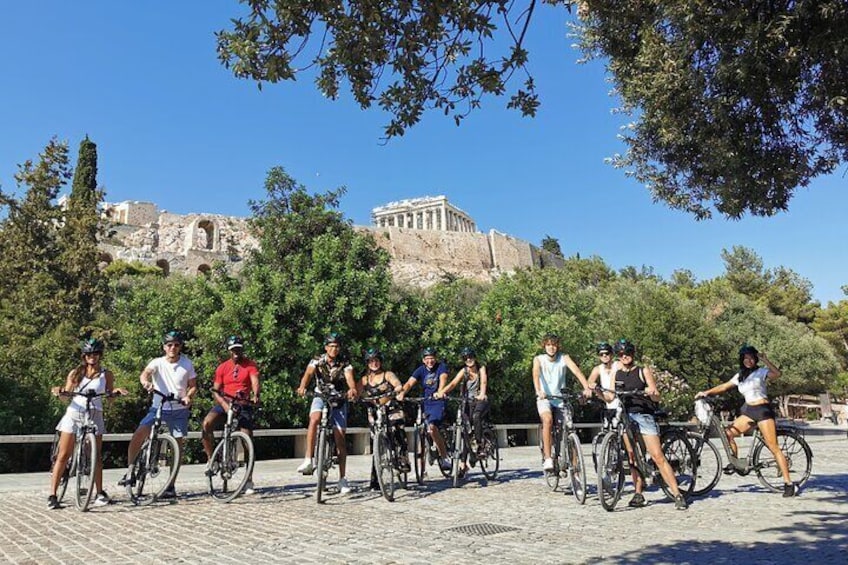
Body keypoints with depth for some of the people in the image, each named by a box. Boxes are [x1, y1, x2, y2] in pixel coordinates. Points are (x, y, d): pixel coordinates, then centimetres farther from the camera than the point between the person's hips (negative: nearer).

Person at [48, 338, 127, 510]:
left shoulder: (106, 374, 6)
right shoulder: (75, 373, 7)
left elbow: (109, 394, 9)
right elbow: (67, 393, 5)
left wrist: (117, 391, -12)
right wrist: (59, 390, -16)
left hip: (94, 416, 0)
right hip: (74, 413, 0)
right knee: (63, 456, -2)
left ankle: (100, 493, 12)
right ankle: (52, 495, 4)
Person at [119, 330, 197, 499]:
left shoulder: (187, 364, 0)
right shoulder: (157, 363, -3)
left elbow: (193, 386, 5)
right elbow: (144, 374, -22)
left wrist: (188, 397, -16)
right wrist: (145, 382, -45)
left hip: (179, 410, 1)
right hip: (158, 407, 0)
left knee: (178, 446, 2)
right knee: (138, 434, -19)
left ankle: (171, 485, 14)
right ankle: (130, 472, -1)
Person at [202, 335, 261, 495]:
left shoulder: (250, 365, -1)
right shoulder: (223, 367, 2)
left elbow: (255, 381, -17)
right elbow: (215, 390, -2)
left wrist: (255, 395, -40)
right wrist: (224, 404, -21)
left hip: (243, 404, -1)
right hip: (225, 402, 1)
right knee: (206, 423, -27)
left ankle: (249, 482, 6)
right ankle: (211, 458, -8)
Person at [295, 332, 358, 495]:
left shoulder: (344, 363, -9)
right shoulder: (317, 361, -9)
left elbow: (350, 378, -25)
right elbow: (308, 374, -26)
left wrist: (352, 389, -49)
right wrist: (302, 387, -47)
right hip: (321, 397, 0)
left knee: (340, 438, -4)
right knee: (314, 419, -34)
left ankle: (342, 479, 5)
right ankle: (308, 460, -32)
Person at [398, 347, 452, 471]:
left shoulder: (441, 366, -7)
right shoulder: (421, 370, 1)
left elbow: (443, 379, -26)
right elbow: (409, 383, -12)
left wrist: (439, 392, -47)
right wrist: (402, 393, -33)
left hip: (439, 402, -5)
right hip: (427, 403, 5)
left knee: (431, 427, -24)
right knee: (434, 430, 8)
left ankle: (444, 456, -12)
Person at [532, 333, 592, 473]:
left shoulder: (564, 358, -3)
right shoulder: (539, 359, -6)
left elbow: (576, 371, -18)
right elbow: (536, 374, -24)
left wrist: (586, 388, -35)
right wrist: (538, 391, -44)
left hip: (560, 398, 3)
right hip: (544, 398, -2)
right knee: (548, 420, -29)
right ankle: (547, 458, -27)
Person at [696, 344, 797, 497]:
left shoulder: (761, 372, -2)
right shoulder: (740, 376, 16)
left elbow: (777, 374, -22)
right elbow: (724, 387, 16)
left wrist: (765, 360, -25)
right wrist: (707, 392, 5)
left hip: (763, 410, -6)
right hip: (748, 411, 6)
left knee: (773, 447, -10)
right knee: (727, 433, -6)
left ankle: (789, 484, -5)